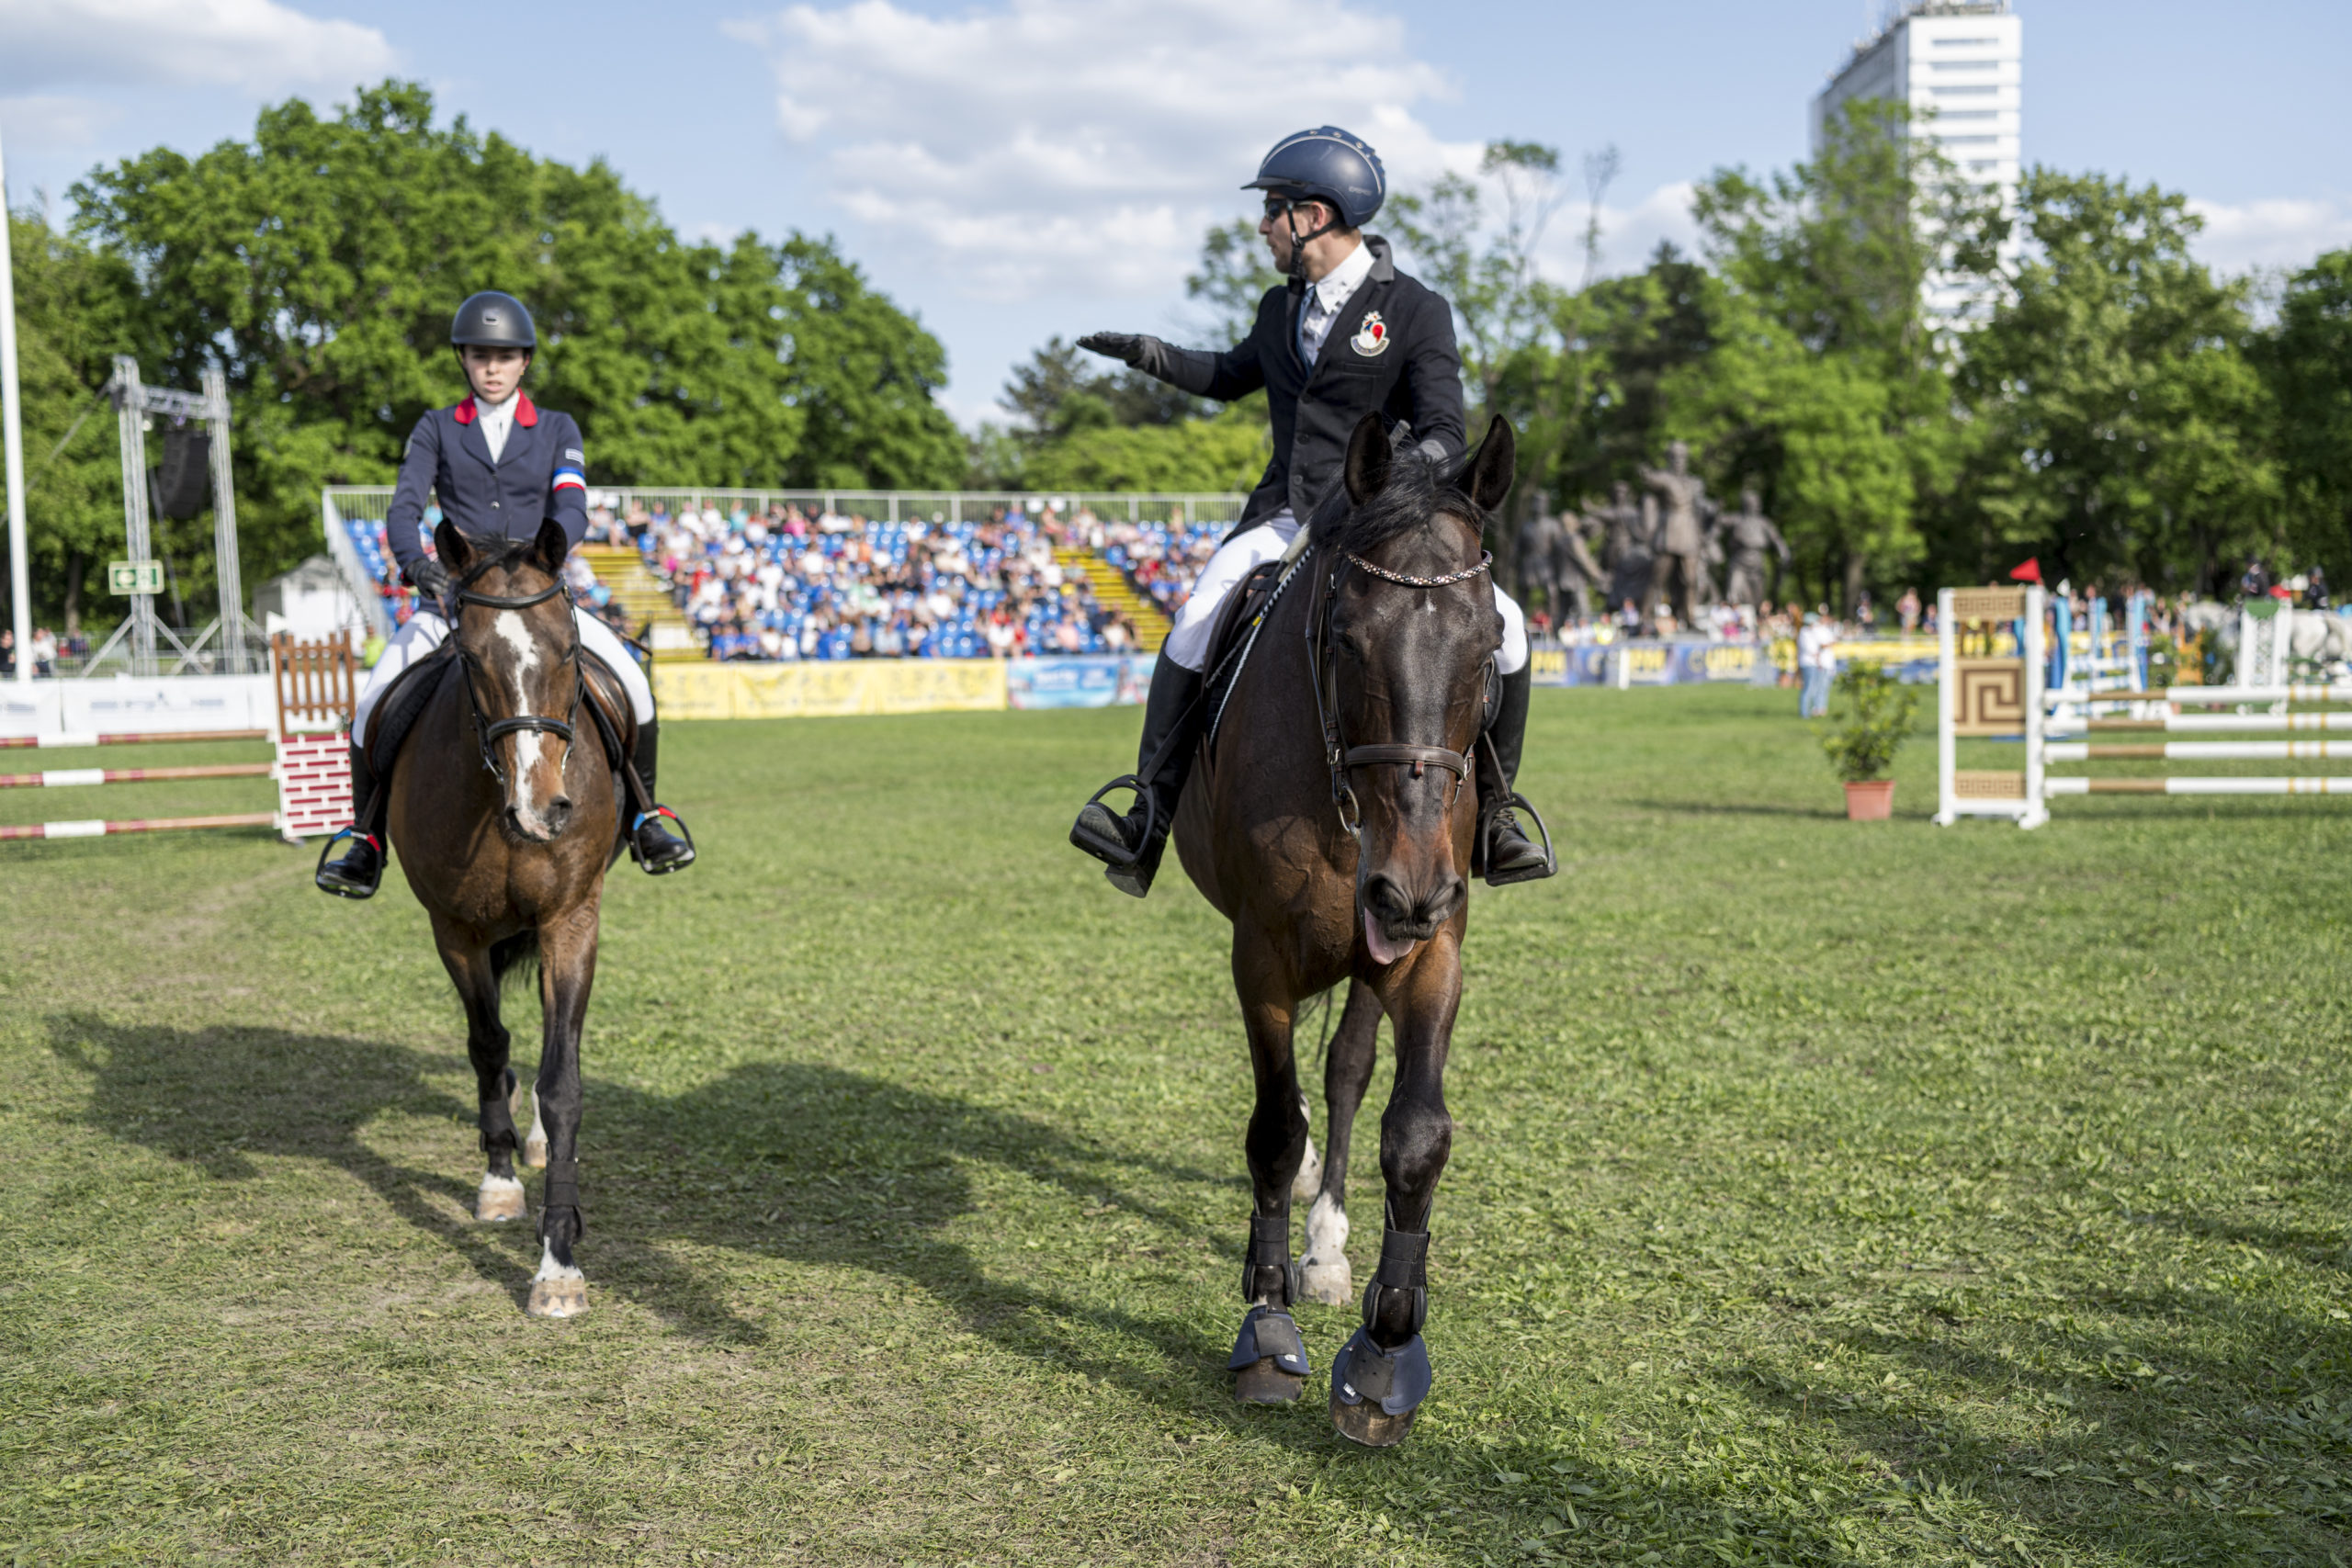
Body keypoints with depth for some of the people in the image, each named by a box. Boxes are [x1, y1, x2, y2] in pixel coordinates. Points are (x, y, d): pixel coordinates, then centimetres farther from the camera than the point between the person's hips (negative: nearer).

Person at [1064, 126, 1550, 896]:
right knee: (1198, 621, -23)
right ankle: (1149, 820, -19)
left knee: (1501, 625, -23)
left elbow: (1444, 429, -11)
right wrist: (1150, 355, 22)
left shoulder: (1418, 311, -3)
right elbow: (1232, 375, 35)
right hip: (1288, 517, 4)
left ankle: (1488, 813, -4)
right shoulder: (1280, 308, 15)